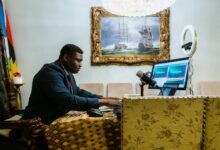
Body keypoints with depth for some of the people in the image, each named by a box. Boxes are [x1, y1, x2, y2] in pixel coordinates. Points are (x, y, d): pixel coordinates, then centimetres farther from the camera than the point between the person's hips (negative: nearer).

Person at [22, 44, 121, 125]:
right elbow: (68, 100, -32)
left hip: (56, 119, 9)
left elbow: (78, 92, 19)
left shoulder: (67, 73, 7)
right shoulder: (50, 73, -23)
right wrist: (102, 102, -28)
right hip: (39, 124, -9)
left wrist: (102, 98, 5)